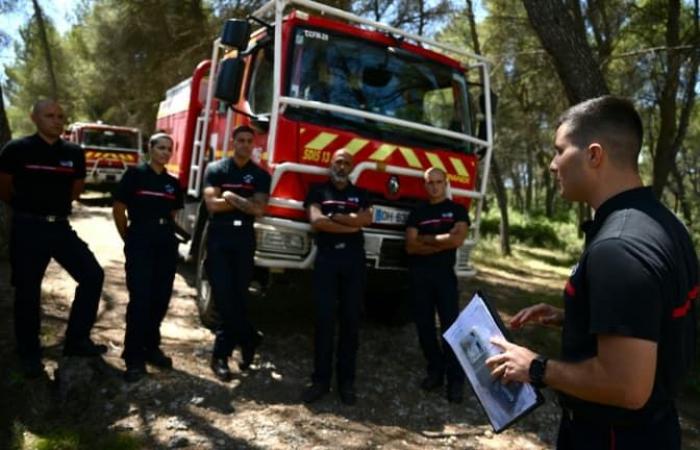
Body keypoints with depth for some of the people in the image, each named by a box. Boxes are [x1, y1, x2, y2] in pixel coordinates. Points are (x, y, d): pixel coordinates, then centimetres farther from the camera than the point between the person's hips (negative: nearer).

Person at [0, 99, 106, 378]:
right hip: (28, 228, -3)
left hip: (61, 226, 4)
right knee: (28, 291, 4)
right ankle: (29, 354, 19)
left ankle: (76, 340, 7)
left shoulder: (74, 153, 4)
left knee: (92, 275, -6)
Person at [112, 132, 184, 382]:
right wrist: (129, 239, 4)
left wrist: (166, 232, 16)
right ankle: (134, 356, 2)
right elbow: (118, 209, -1)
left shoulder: (173, 182, 11)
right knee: (140, 299, -7)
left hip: (167, 244, 5)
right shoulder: (135, 174, -3)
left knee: (161, 298, 8)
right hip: (140, 244, -5)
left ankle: (151, 347, 22)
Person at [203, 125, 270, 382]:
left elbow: (259, 210, -4)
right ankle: (250, 339, 12)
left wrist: (231, 197, -6)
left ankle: (221, 354, 17)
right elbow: (212, 204, -8)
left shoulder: (260, 175, 8)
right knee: (223, 295, -6)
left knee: (239, 296, 2)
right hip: (219, 238, -1)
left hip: (245, 239, 1)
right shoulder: (216, 169, 4)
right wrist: (246, 202, -5)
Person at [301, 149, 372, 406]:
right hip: (326, 258, -2)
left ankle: (347, 381, 10)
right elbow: (316, 222, -7)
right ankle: (320, 380, 6)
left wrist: (333, 215, -4)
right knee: (324, 320, -3)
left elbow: (366, 219, -3)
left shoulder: (360, 194, 16)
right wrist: (352, 225, -4)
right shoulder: (318, 191, 9)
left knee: (351, 321, 2)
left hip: (354, 259, 2)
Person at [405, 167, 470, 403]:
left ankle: (456, 379, -1)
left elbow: (457, 239, -11)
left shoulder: (457, 210, 6)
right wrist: (442, 243, -8)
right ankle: (435, 370, 18)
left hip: (445, 273, -3)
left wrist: (425, 238, -5)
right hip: (419, 274, 3)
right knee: (424, 325, 6)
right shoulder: (417, 213, 10)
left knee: (451, 326, -6)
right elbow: (410, 246, -1)